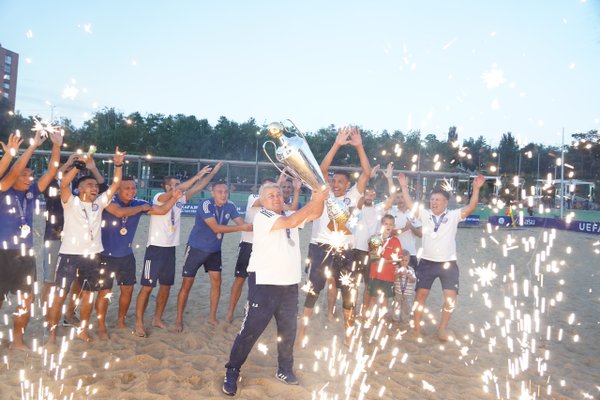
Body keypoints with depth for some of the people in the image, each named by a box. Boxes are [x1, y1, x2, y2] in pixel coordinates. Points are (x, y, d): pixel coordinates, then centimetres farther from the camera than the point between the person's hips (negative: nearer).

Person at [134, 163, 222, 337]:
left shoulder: (179, 200, 9)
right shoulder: (158, 198, -10)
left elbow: (196, 188, 7)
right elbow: (180, 189, -25)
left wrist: (212, 173, 3)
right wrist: (198, 175, -23)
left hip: (170, 249, 7)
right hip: (156, 248, -7)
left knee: (166, 286, 12)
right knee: (147, 287, -3)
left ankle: (157, 319, 26)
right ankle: (139, 323, 6)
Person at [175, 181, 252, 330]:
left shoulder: (230, 206, -7)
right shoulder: (206, 205, -25)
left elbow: (242, 223, -10)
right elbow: (216, 228, -33)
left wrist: (252, 226, -32)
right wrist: (241, 228, -36)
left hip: (215, 250, 5)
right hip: (196, 248, -5)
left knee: (216, 283, 6)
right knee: (187, 284, 1)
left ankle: (212, 317, 21)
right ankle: (179, 320, 14)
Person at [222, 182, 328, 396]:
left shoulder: (289, 214, 12)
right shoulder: (262, 216, -9)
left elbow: (315, 214, 2)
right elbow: (291, 222, -23)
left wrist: (320, 198, -18)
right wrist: (314, 200, -24)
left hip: (289, 285, 7)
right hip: (265, 284, -7)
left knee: (288, 330, 15)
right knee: (250, 330, -3)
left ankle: (284, 370, 33)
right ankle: (232, 372, 13)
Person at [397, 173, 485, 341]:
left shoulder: (454, 216, -3)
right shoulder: (425, 215, 2)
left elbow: (471, 207, -15)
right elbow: (410, 205, -7)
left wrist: (476, 188, -26)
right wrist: (404, 187, -14)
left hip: (448, 263, -1)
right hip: (427, 262, 1)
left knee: (451, 298, -3)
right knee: (421, 294, 4)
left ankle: (442, 328, 16)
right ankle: (417, 327, 19)